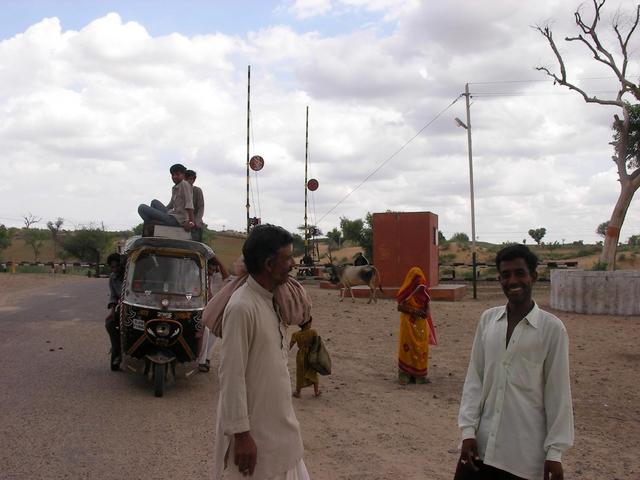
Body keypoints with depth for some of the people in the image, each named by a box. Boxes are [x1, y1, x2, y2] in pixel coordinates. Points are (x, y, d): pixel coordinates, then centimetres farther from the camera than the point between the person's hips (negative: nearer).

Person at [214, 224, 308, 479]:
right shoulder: (242, 307, -21)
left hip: (278, 424, 8)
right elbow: (231, 376, -21)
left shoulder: (272, 301, 5)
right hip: (254, 432, -8)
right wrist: (241, 434, -20)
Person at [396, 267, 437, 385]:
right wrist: (413, 311, -20)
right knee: (407, 348, -6)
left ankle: (420, 375, 12)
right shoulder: (405, 292, -6)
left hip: (421, 323, 5)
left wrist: (425, 313, -5)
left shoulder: (423, 290, 9)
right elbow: (400, 307, -9)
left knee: (421, 349, 4)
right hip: (408, 323, -5)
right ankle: (405, 375, -1)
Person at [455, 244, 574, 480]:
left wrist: (555, 452, -5)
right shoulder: (487, 319, 3)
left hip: (525, 451, -3)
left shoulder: (552, 328, -8)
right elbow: (474, 378, 6)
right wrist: (468, 430, 1)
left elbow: (558, 392, -5)